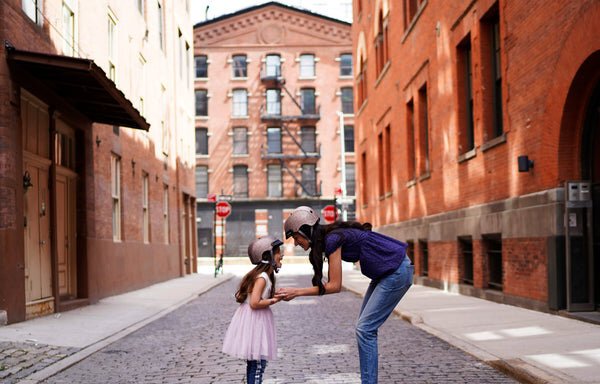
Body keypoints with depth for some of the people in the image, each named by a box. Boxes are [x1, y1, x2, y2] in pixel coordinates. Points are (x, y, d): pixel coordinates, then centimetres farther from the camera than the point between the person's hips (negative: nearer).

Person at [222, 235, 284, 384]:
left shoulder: (264, 275, 10)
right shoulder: (262, 277, -19)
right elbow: (255, 303, -26)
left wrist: (273, 296, 9)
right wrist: (273, 301, -15)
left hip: (255, 321, 10)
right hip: (254, 321, -10)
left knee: (253, 363, 17)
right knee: (258, 363, -5)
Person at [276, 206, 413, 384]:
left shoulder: (332, 239, -20)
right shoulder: (328, 238, 8)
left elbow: (334, 286, -17)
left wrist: (297, 292, -15)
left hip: (397, 272, -9)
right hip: (384, 273, 9)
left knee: (365, 329, -7)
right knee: (364, 328, 10)